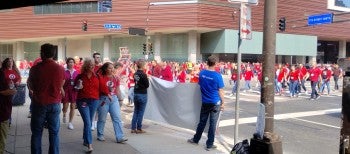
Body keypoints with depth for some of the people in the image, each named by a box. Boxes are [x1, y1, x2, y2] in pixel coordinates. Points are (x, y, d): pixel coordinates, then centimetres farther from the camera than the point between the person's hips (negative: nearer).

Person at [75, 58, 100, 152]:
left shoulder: (96, 76, 6)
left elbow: (99, 88, 13)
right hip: (83, 101, -3)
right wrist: (78, 87, -11)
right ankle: (89, 145, -11)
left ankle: (85, 140, 29)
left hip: (94, 101, 3)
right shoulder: (80, 76, 0)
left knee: (89, 122, 12)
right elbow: (75, 89, 10)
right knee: (87, 123, -11)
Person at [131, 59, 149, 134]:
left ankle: (133, 128, 17)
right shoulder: (143, 74, -16)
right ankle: (139, 129, 8)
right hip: (142, 95, -6)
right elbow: (147, 85, -11)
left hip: (136, 93, 7)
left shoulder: (135, 74, 5)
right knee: (141, 112, 3)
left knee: (136, 111, 14)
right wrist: (147, 79, 4)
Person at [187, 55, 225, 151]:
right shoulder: (217, 75, -14)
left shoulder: (202, 73, -1)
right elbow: (220, 91, -10)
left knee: (202, 122, 17)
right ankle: (209, 144, 12)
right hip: (215, 103, -4)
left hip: (205, 102, 4)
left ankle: (195, 139, 29)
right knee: (213, 123, 5)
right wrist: (223, 102, -1)